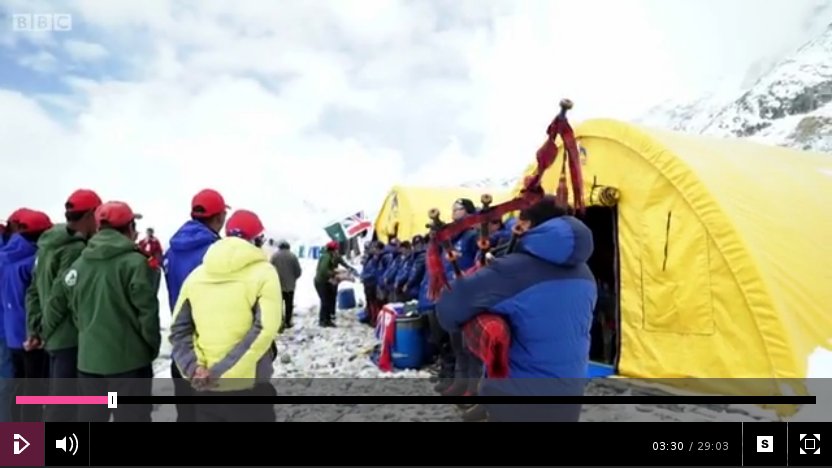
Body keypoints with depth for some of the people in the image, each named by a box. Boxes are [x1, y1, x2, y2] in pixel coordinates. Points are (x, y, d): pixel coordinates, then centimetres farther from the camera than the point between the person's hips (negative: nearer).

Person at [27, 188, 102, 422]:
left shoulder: (47, 244, 13)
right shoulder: (75, 248, -17)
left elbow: (34, 290, 15)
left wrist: (35, 328, 17)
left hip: (54, 335, 10)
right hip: (73, 337, -10)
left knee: (56, 401, 20)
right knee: (65, 407, -3)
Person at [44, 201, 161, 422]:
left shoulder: (78, 265, 8)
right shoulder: (134, 263, -13)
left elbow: (56, 306, 15)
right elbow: (147, 311, -15)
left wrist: (46, 335, 32)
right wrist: (153, 347, -1)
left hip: (89, 359, 6)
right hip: (129, 359, -6)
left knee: (89, 419, 18)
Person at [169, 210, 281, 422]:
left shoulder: (197, 275, 6)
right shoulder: (263, 273, -9)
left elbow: (178, 330, 2)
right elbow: (264, 329, -20)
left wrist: (193, 367, -8)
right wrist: (219, 372, -18)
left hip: (206, 387, 5)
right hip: (249, 386, -4)